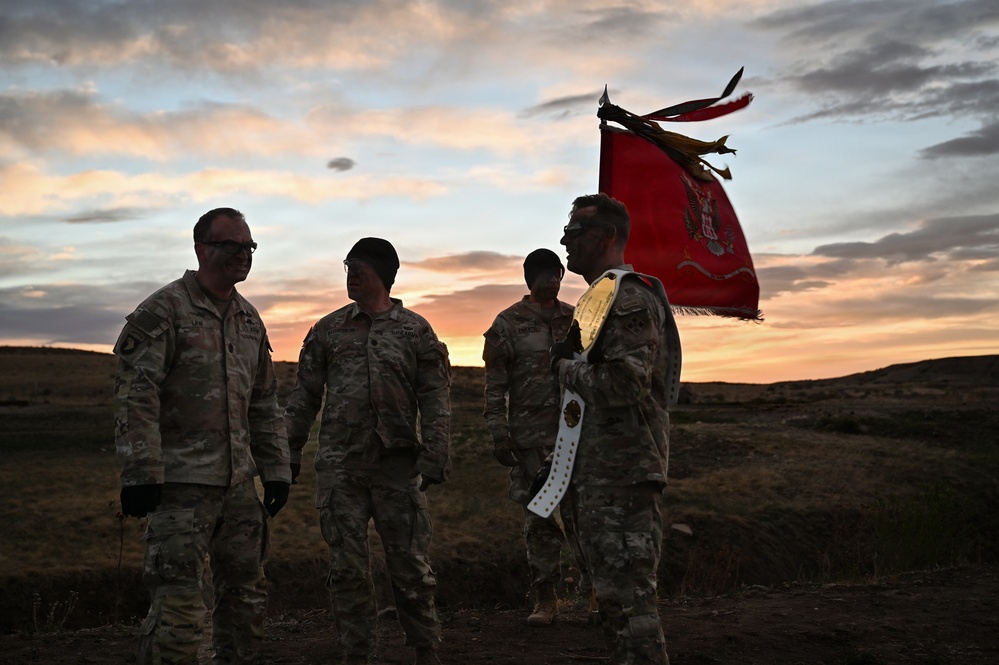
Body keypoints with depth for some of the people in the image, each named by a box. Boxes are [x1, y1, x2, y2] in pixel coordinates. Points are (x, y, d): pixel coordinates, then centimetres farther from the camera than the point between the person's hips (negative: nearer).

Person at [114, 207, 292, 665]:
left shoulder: (249, 319, 14)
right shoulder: (162, 311, -8)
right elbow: (134, 397, -14)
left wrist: (276, 469, 15)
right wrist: (140, 473, -20)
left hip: (239, 484, 7)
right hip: (182, 484, -7)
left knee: (246, 598, 14)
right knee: (178, 607, -9)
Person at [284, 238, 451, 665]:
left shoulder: (416, 331, 4)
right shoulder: (328, 330, 10)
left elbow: (435, 401, 1)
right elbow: (305, 395, 12)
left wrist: (434, 458, -6)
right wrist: (289, 451, 6)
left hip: (398, 466, -2)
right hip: (340, 467, 2)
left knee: (410, 563, 3)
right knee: (347, 567, 4)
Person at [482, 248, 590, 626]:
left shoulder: (576, 319, 12)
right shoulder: (508, 324, 2)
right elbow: (495, 385, 0)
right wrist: (499, 434, -7)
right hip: (530, 437, -1)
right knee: (538, 518, 3)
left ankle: (595, 590, 7)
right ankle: (545, 600, 11)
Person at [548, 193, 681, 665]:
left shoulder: (630, 299, -14)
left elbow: (623, 383, -26)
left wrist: (566, 367, -11)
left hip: (623, 477, -11)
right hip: (596, 475, 11)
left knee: (628, 596, -9)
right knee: (613, 595, 16)